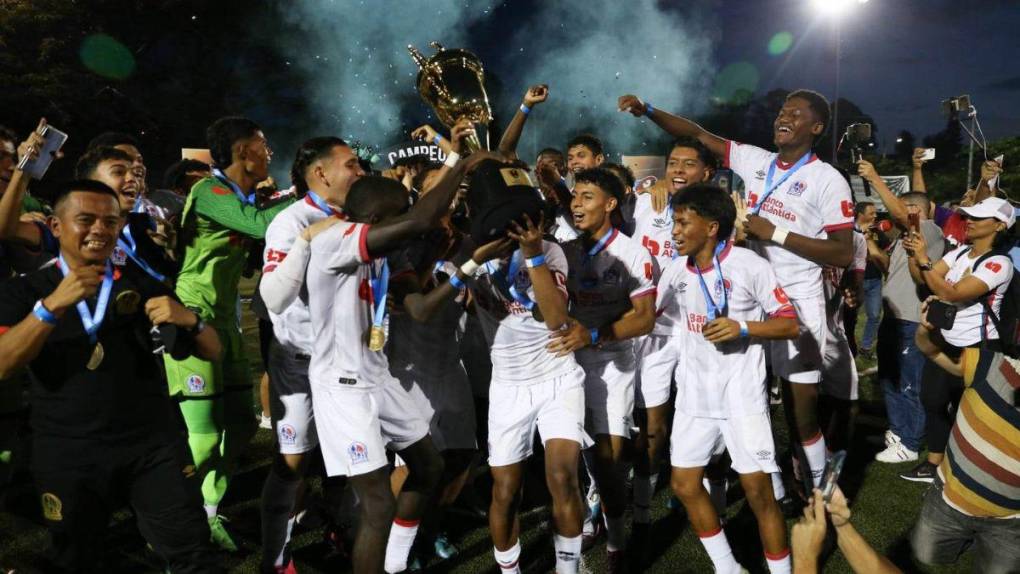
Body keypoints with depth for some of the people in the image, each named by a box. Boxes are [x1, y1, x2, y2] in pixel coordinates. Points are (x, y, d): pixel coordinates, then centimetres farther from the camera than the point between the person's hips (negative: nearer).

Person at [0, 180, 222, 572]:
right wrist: (53, 305, -25)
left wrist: (188, 318, -17)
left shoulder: (142, 285, 7)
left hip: (150, 447, 0)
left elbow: (212, 351, 4)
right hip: (66, 456, 0)